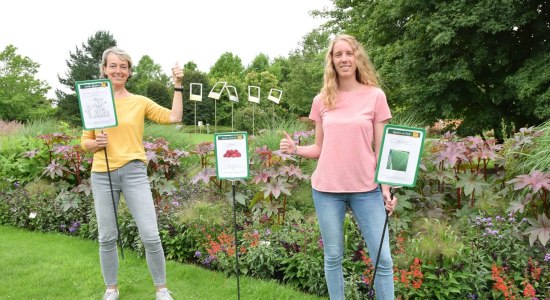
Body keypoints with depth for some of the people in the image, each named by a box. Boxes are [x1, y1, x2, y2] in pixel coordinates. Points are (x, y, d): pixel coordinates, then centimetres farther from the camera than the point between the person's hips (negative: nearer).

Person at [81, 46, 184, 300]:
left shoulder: (140, 102, 4)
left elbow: (174, 117, -4)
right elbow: (85, 142, 11)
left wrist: (177, 86, -4)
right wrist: (96, 143, -11)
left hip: (134, 172, -1)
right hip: (102, 174, 2)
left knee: (151, 236, -4)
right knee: (106, 237, 9)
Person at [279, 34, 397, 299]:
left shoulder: (375, 96, 1)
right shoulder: (321, 101, 6)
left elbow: (381, 148, 1)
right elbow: (320, 148, 10)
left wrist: (386, 188, -6)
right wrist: (295, 149, -8)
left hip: (366, 188, -1)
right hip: (326, 188, 2)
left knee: (383, 259, 2)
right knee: (333, 257, 11)